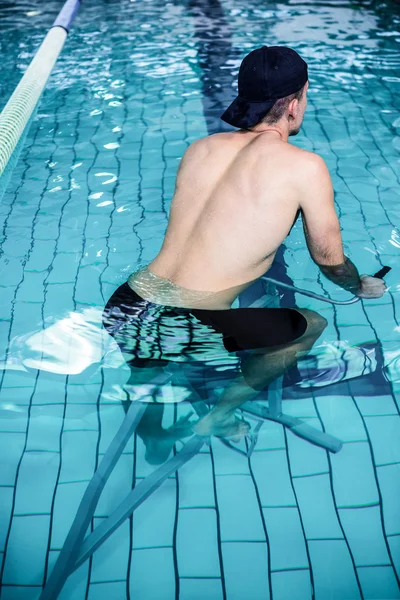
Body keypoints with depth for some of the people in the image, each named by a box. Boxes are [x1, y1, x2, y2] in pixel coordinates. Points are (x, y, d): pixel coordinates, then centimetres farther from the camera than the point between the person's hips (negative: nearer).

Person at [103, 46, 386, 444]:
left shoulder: (200, 148, 11)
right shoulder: (306, 167, -4)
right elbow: (328, 258, 8)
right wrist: (362, 288, 31)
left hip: (120, 315, 6)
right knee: (313, 325, 18)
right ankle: (218, 416, 14)